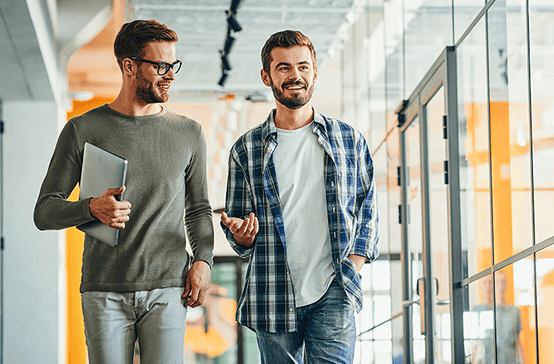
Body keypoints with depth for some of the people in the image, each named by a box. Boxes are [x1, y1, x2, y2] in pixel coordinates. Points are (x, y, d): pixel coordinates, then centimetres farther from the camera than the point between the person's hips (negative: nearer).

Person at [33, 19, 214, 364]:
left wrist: (203, 259, 1)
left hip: (167, 288, 1)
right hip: (105, 293, -1)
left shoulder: (189, 133, 12)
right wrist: (92, 208, -15)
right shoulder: (82, 130, 4)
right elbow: (44, 212, 4)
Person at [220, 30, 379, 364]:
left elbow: (368, 212, 13)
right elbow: (241, 241, 13)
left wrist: (352, 269, 0)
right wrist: (242, 234, -11)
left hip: (332, 293, -1)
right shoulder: (246, 150, 8)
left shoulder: (348, 139, 9)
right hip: (273, 299, 1)